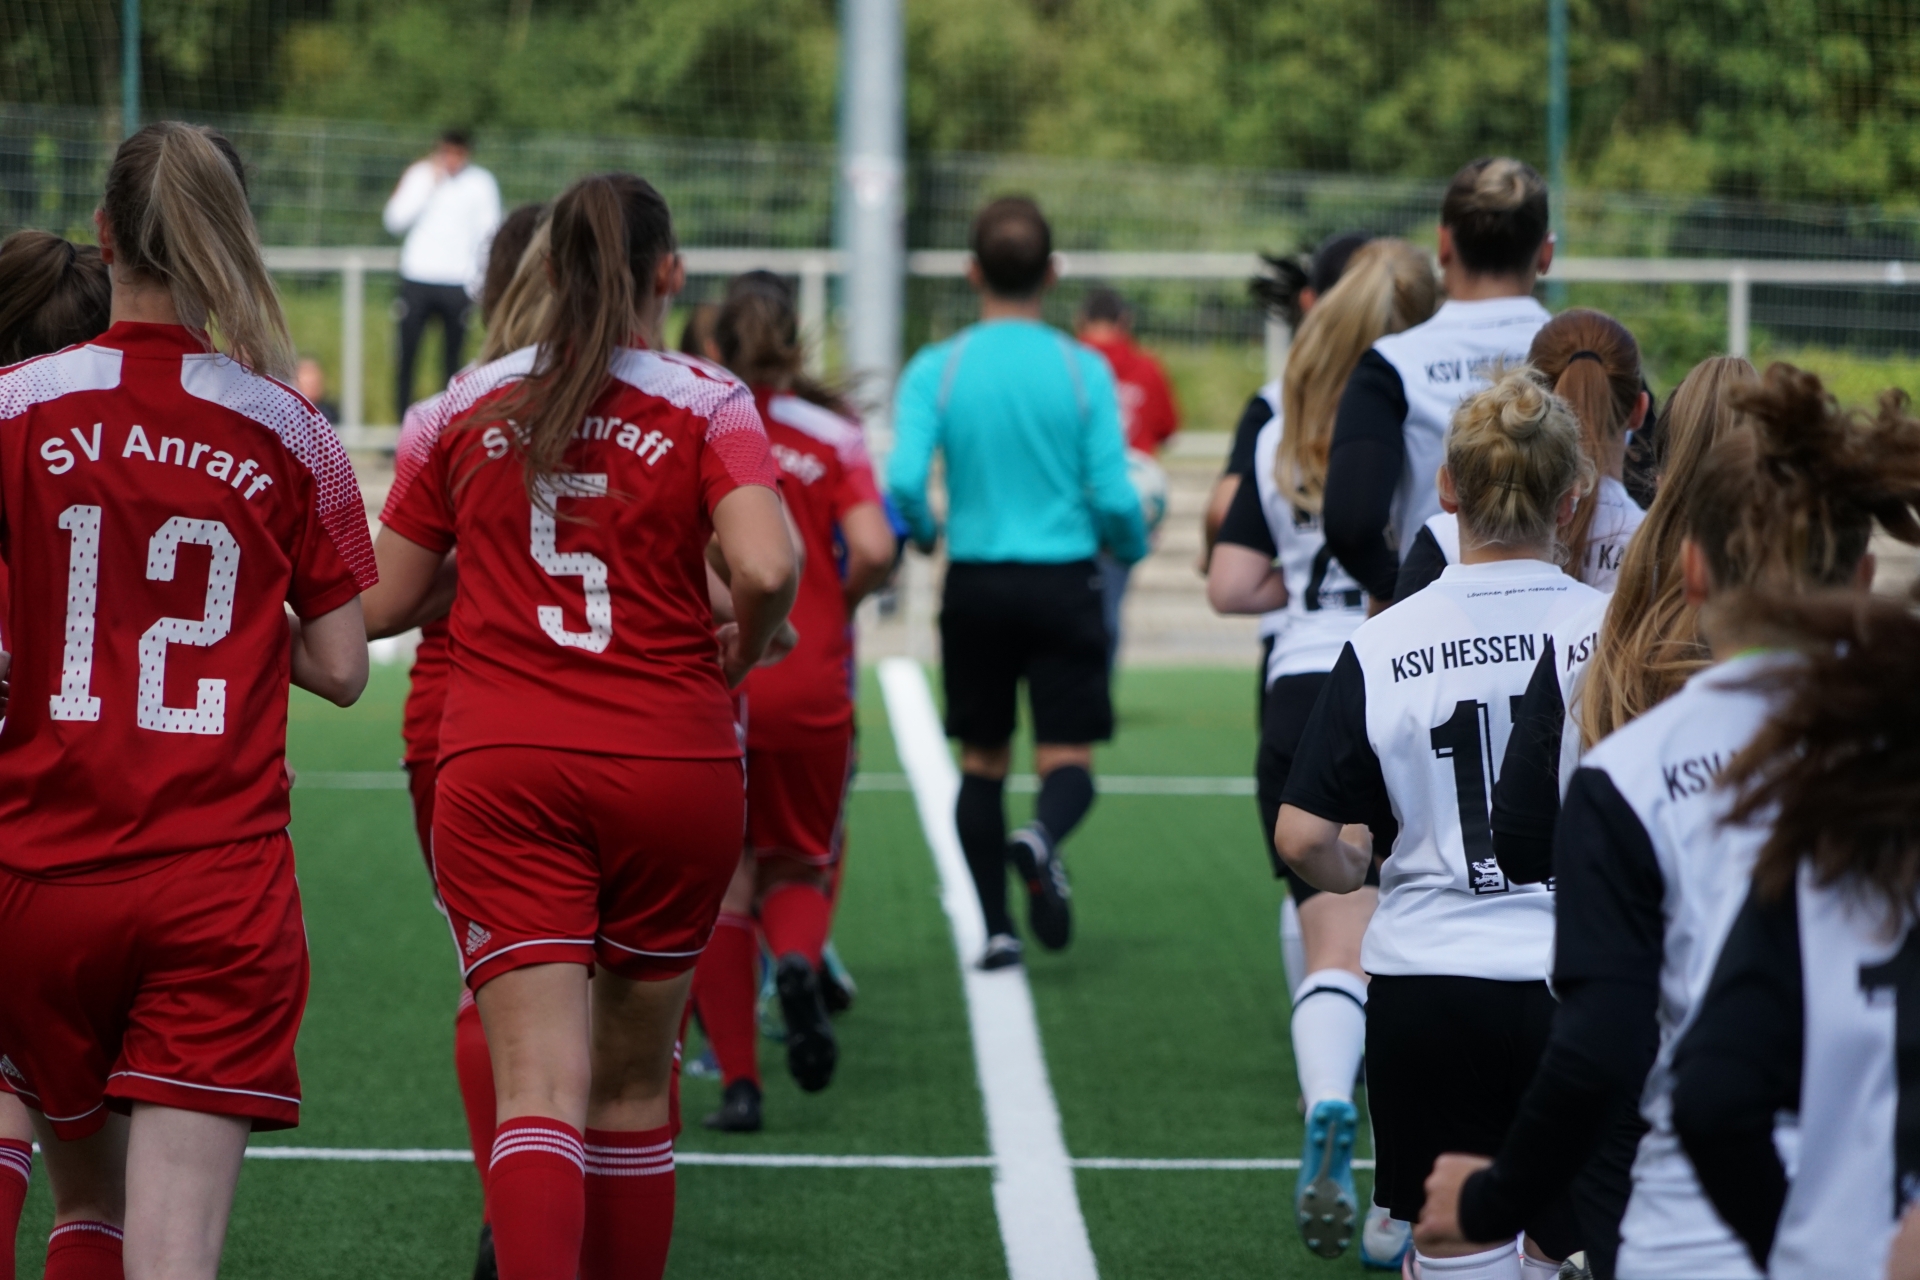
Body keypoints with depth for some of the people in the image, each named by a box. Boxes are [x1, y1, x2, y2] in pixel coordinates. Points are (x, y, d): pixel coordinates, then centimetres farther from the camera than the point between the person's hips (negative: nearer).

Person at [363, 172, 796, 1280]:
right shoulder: (707, 404, -1)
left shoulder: (471, 406, 7)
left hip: (501, 771, 0)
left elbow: (382, 604, 11)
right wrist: (742, 652, 2)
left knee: (539, 1089, -10)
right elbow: (766, 569, -18)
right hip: (673, 763, 0)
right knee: (634, 1083, 16)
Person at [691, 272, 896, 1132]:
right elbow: (872, 552, -9)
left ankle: (738, 1080, 1)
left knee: (720, 887, 8)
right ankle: (799, 963, -16)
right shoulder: (829, 433, 2)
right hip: (808, 686, 0)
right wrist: (833, 603, 10)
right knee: (799, 866, 17)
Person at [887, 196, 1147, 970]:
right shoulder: (1082, 370, -4)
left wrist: (923, 531, 11)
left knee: (982, 762, 15)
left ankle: (996, 929, 13)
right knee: (1067, 760, 1)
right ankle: (1041, 841, -32)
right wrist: (1130, 549, 15)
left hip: (975, 586, 1)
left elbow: (904, 480, -13)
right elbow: (1114, 497, -7)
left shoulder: (935, 370, -4)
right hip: (1063, 584, -1)